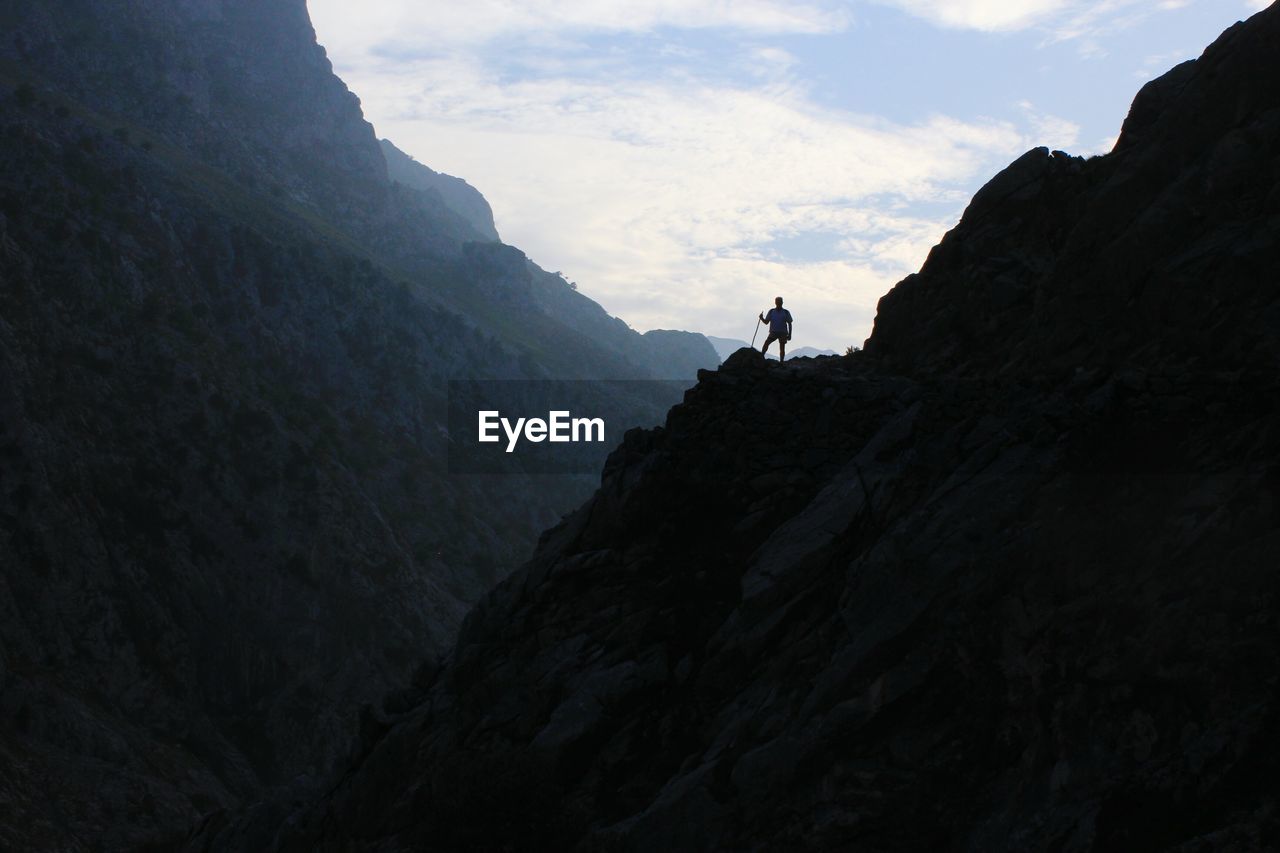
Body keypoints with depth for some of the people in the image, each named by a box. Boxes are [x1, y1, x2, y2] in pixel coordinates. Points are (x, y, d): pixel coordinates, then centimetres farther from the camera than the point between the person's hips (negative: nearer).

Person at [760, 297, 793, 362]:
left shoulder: (786, 312, 1)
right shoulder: (771, 311, 5)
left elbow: (789, 324, 4)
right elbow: (766, 322, 7)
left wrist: (789, 334, -1)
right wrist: (761, 318, -14)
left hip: (783, 333, -1)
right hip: (773, 332, 1)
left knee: (782, 348, -2)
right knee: (766, 342, -21)